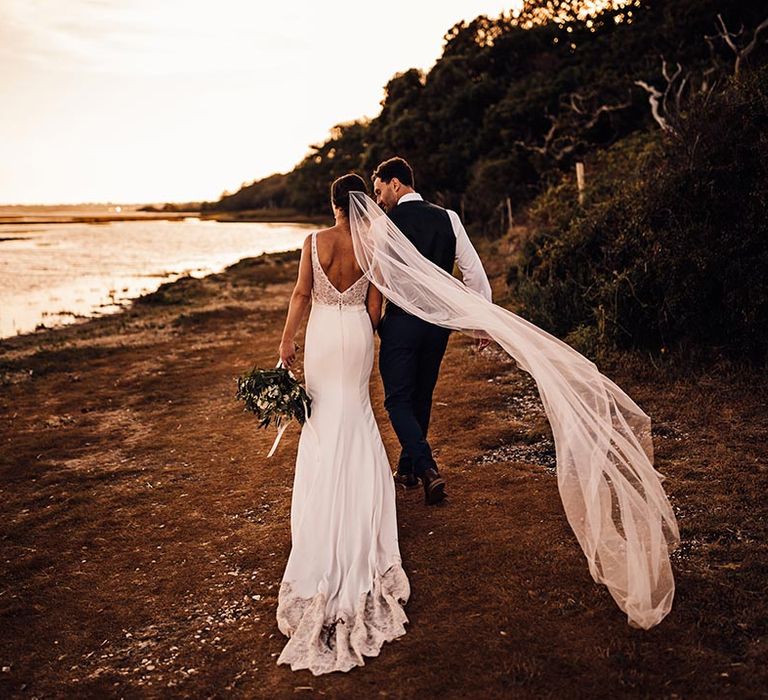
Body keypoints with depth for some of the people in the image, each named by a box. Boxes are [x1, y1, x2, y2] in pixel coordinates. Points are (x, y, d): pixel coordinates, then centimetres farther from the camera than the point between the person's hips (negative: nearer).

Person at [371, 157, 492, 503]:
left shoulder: (384, 224, -9)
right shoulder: (448, 218, 4)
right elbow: (473, 271, 2)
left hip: (401, 321, -5)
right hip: (439, 320, 5)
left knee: (398, 400, 5)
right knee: (421, 397, 19)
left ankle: (427, 469, -12)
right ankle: (408, 468, 32)